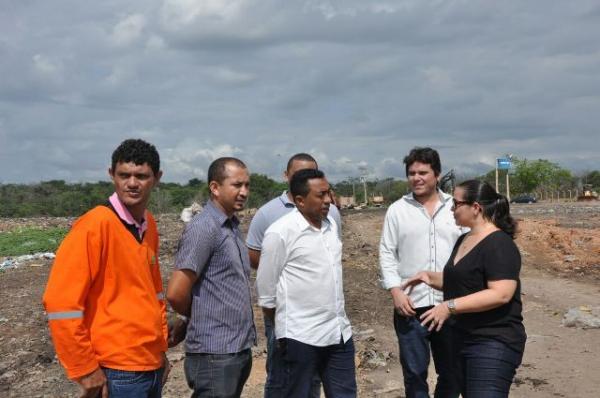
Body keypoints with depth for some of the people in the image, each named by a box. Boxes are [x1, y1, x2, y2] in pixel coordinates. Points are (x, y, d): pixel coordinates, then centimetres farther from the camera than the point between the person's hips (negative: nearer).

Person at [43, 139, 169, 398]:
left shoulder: (149, 225, 6)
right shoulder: (95, 224, -16)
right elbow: (61, 301, -18)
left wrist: (161, 348, 14)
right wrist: (85, 368, -15)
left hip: (152, 366, 7)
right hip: (118, 372, -7)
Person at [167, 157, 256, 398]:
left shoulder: (232, 225, 11)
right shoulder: (204, 227, -15)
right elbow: (176, 294, -19)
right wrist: (199, 315, 0)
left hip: (240, 349, 8)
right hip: (215, 354, -8)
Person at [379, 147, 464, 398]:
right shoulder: (397, 210, 2)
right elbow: (387, 254, 2)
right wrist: (396, 291, -9)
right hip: (411, 305, -1)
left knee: (452, 371, 12)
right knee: (414, 372, 7)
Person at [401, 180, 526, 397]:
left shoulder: (499, 245, -17)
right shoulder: (464, 240, 12)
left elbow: (500, 294, -27)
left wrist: (450, 306, -27)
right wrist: (431, 277, 6)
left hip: (494, 343, -10)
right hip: (464, 339, 10)